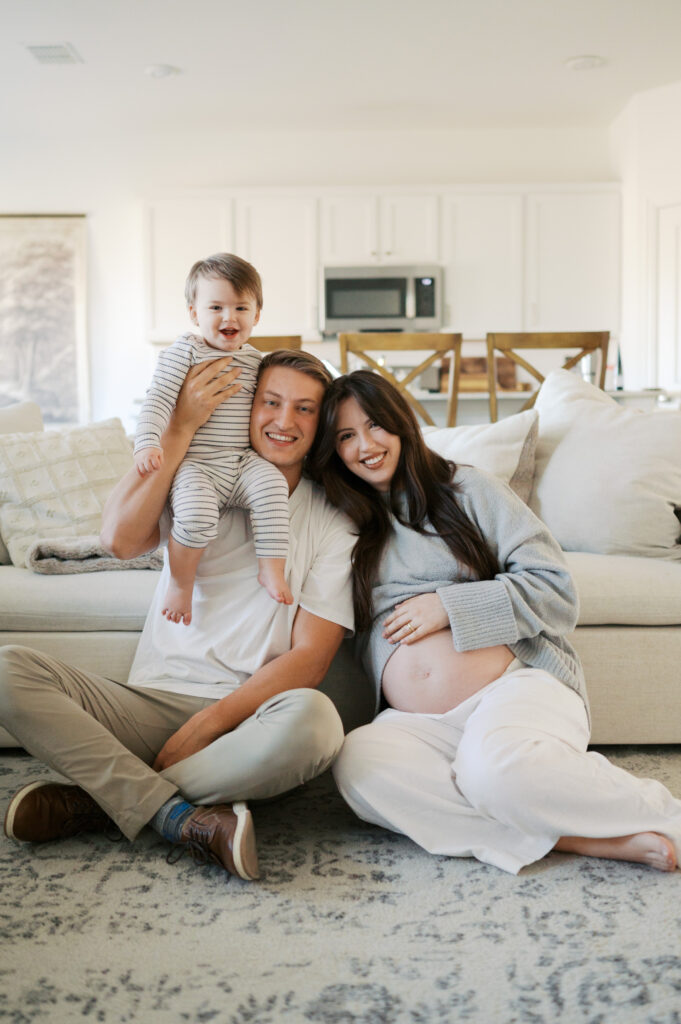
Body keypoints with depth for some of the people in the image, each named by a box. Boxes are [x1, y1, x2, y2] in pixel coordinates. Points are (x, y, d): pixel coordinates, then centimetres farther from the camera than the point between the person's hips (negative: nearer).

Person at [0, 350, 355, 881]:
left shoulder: (332, 519, 4)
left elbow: (310, 656, -4)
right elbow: (122, 538, -12)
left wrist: (204, 726, -14)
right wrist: (181, 426, -13)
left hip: (246, 717, -1)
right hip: (150, 702, 2)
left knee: (313, 719, -37)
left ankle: (95, 800, -21)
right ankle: (183, 816, -27)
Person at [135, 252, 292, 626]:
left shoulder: (254, 359, 14)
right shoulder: (184, 351, -4)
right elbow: (158, 399, -12)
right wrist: (148, 442, -25)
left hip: (243, 462, 4)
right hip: (194, 464, -4)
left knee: (272, 483, -26)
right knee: (196, 514, -31)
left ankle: (271, 568, -15)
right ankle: (180, 583, -5)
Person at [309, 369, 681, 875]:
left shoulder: (469, 489, 8)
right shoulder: (346, 525, 18)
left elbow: (557, 591, 2)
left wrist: (449, 605, -7)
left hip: (518, 684, -3)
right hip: (418, 722, 4)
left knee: (493, 763, -37)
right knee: (356, 762, -31)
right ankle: (581, 838, -29)